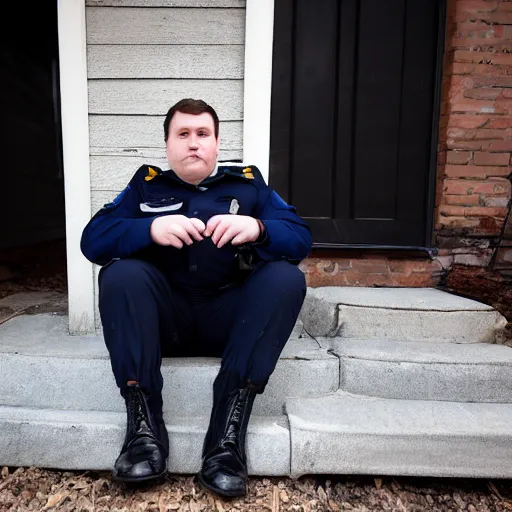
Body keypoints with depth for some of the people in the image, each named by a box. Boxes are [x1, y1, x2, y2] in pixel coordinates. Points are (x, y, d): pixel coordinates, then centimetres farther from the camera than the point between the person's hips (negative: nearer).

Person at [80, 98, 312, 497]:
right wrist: (151, 229, -22)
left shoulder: (248, 183, 13)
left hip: (229, 318, 0)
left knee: (287, 277, -23)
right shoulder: (146, 185, 14)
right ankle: (144, 424, -23)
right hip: (165, 318, 1)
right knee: (120, 273, -23)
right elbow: (93, 240, -1)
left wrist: (258, 229, -24)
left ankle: (229, 428, -29)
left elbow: (301, 238, -1)